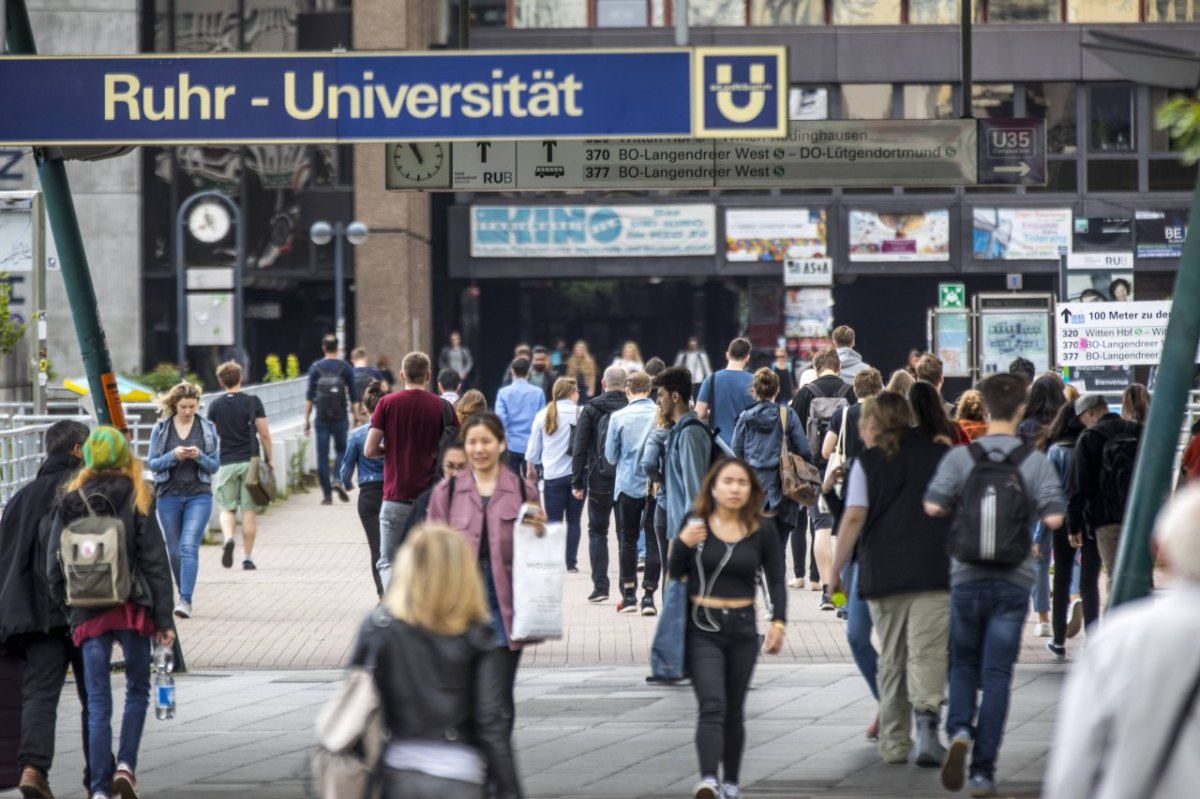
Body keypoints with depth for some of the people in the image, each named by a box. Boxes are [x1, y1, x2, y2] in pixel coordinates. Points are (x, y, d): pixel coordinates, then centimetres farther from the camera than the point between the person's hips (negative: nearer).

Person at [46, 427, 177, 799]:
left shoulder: (69, 502, 2)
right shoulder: (137, 501, -4)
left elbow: (53, 563, 2)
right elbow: (155, 562, -5)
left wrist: (65, 607, 13)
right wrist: (164, 619, -2)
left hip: (88, 614, 2)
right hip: (132, 610, -2)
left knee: (98, 702, 5)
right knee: (137, 691, 15)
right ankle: (126, 765, -2)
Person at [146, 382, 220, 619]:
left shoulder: (208, 429, 4)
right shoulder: (161, 429, 3)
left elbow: (215, 465, 5)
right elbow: (152, 463, 1)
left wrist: (199, 456, -16)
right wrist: (173, 456, -16)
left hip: (199, 495, -2)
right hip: (169, 495, 2)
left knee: (189, 547, -16)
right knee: (174, 551, 9)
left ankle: (185, 600, -21)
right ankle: (185, 595, 25)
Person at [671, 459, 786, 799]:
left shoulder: (762, 530, 2)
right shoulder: (696, 524, -2)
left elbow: (775, 579, 7)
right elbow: (674, 574, 2)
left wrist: (778, 621, -5)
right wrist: (683, 543, -16)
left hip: (743, 629, 2)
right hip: (702, 628, -2)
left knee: (734, 711, 11)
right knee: (712, 706, -16)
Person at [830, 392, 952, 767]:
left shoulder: (868, 461, 3)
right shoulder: (941, 454, 9)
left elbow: (854, 518, -6)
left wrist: (835, 569, -1)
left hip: (884, 570, 0)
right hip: (935, 569, 0)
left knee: (891, 659, 10)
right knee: (927, 652, -7)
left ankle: (894, 742, 13)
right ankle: (927, 721, -28)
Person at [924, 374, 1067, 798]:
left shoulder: (959, 457, -4)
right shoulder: (1036, 461, -5)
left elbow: (933, 505, -14)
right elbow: (1054, 517, -14)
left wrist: (961, 506, 7)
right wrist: (1029, 508, 8)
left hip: (967, 576, 1)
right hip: (1013, 580, -1)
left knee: (963, 663, 17)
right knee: (997, 675, 3)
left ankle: (959, 731, -10)